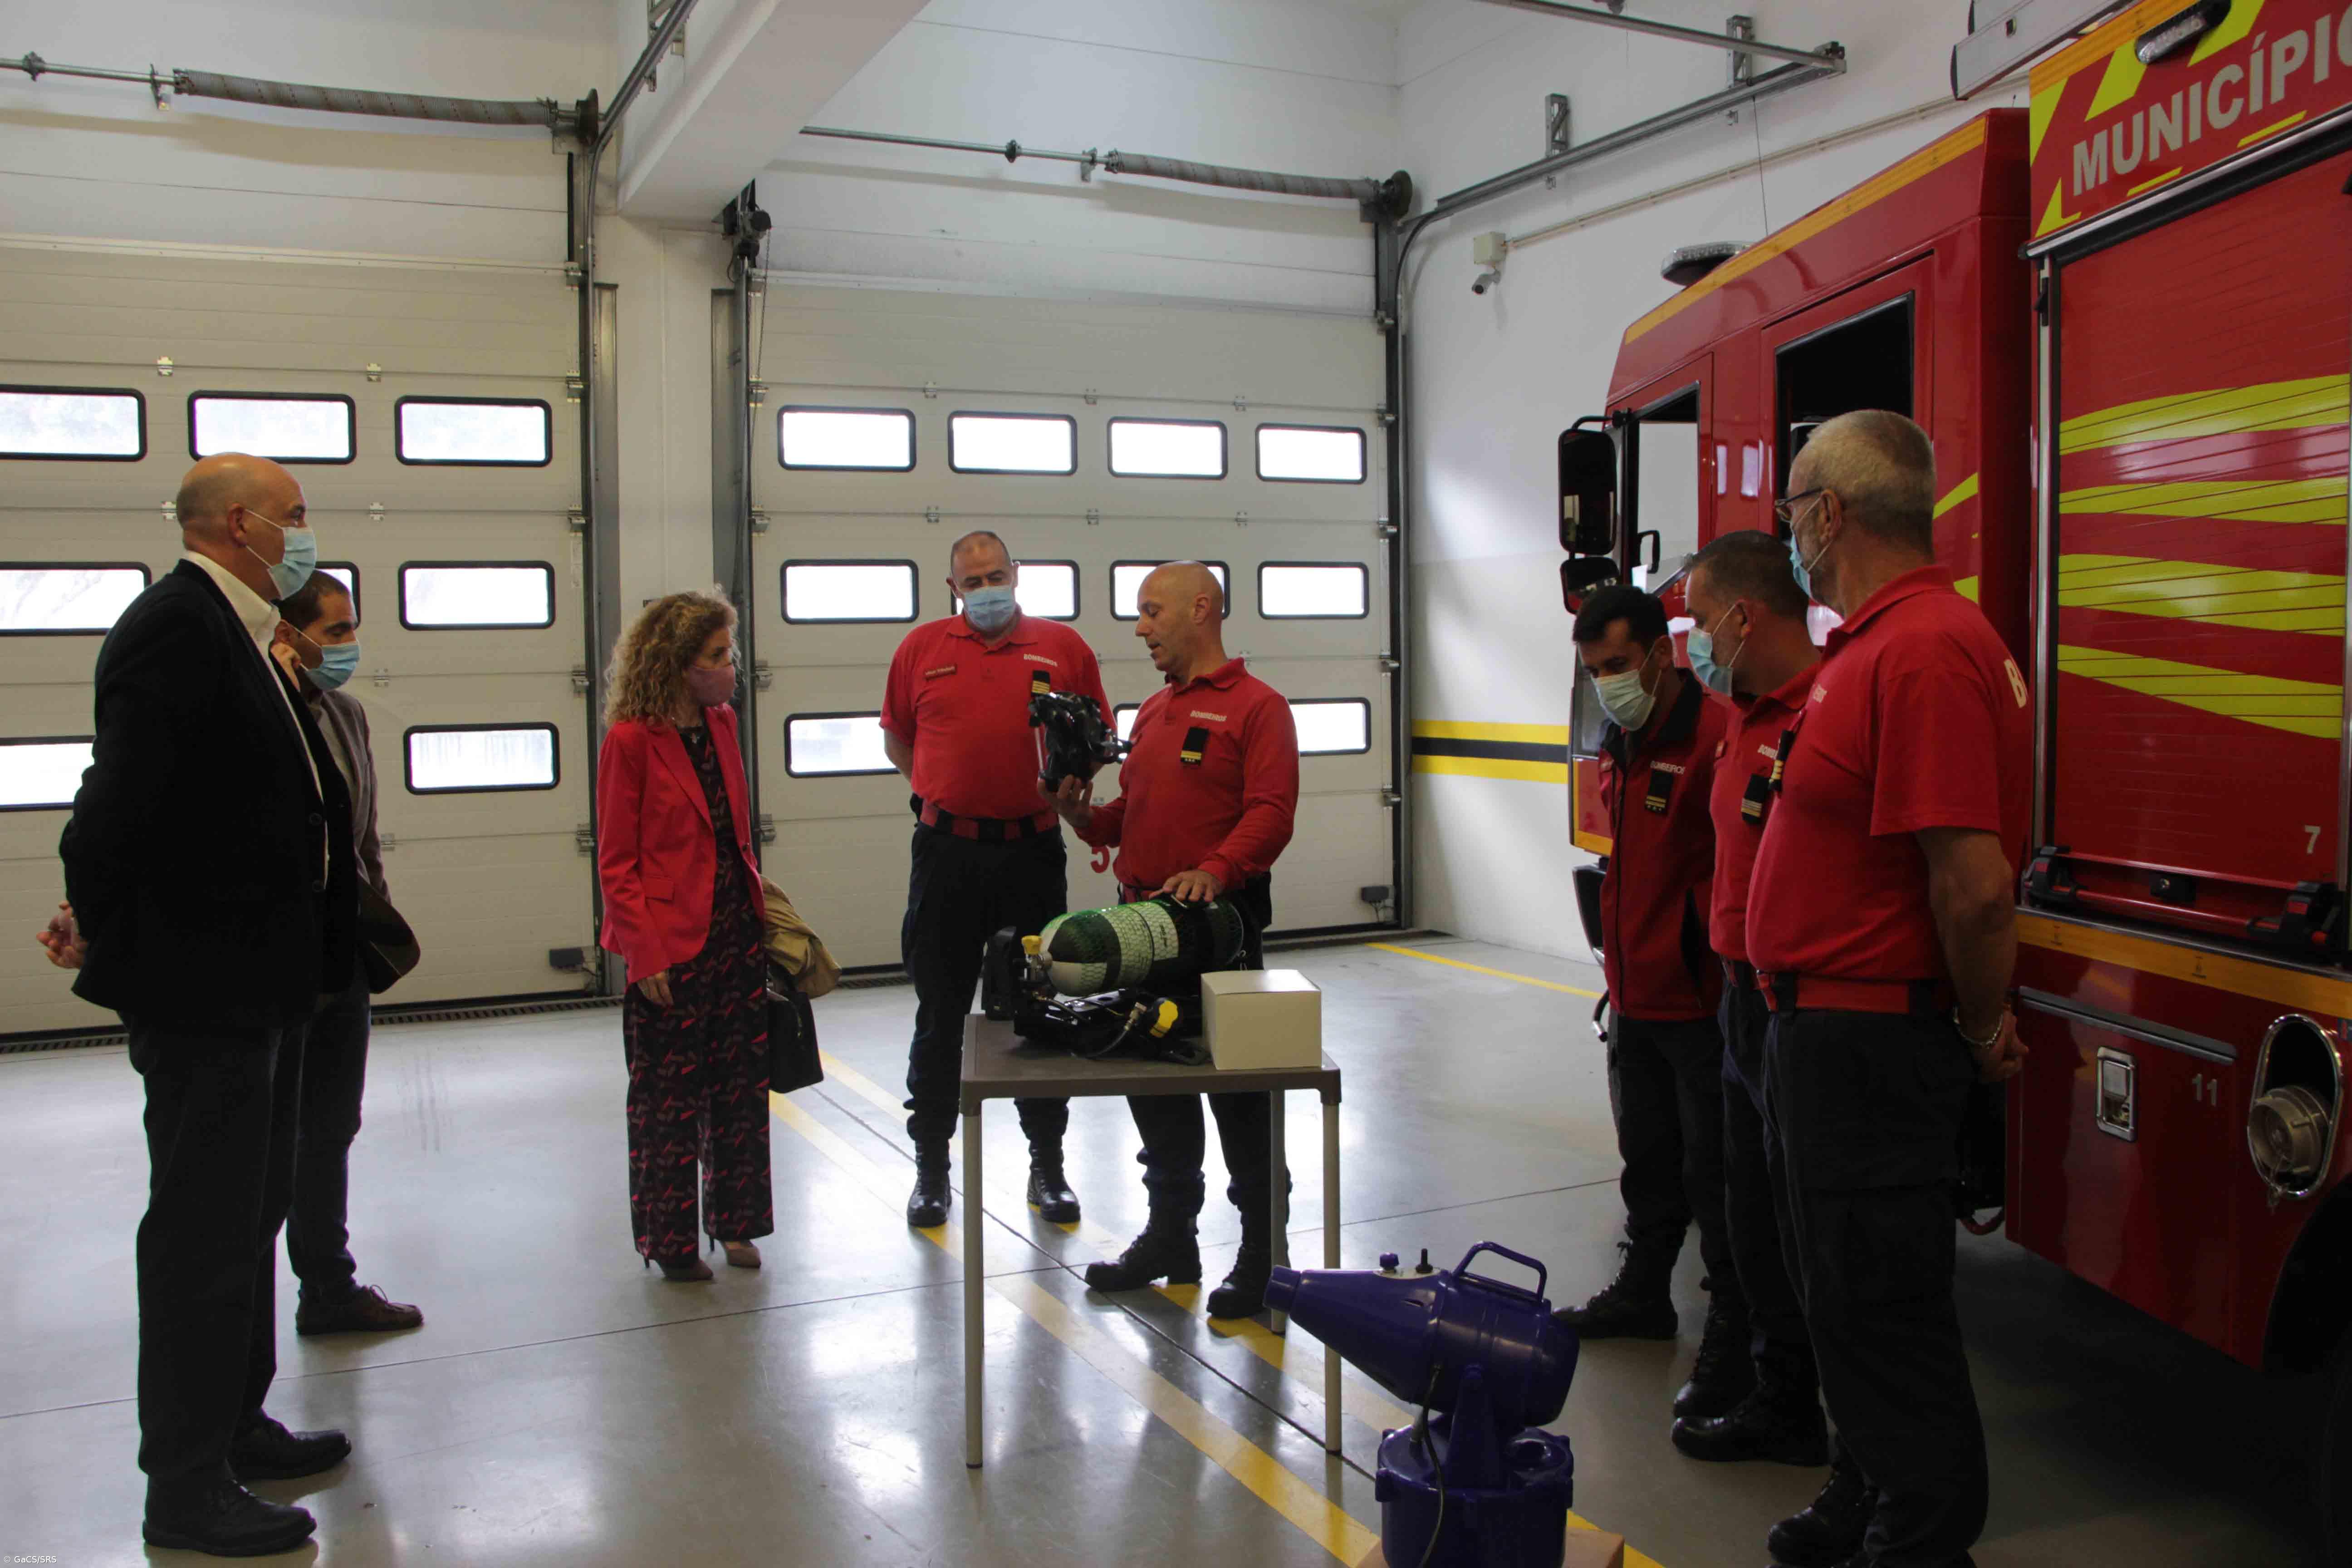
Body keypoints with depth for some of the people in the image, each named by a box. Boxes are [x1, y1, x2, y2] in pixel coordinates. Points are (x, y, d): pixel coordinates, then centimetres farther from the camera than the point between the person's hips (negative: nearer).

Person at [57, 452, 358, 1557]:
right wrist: (102, 930, -11)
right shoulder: (176, 627, -18)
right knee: (204, 1229, -1)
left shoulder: (233, 634, 13)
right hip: (201, 985, -10)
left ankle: (236, 1429, 35)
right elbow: (123, 794, -23)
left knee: (249, 1210, 20)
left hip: (258, 982, 10)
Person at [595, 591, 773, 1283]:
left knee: (741, 1086, 12)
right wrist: (645, 955, -16)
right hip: (672, 946, -6)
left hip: (737, 933, 6)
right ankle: (669, 1240, 19)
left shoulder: (721, 723, 9)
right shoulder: (631, 740, -12)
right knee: (669, 1097, 6)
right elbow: (616, 863, -11)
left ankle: (735, 1223, 25)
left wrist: (763, 912, 10)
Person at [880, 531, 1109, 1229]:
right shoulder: (922, 647, 6)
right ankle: (931, 1166, 20)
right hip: (947, 853, 0)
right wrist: (945, 792, 5)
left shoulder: (1063, 647, 4)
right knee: (940, 1014, 8)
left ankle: (1048, 1165, 21)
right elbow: (897, 738, 16)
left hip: (1033, 850, 0)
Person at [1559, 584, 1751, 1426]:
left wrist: (1732, 978, -21)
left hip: (1700, 1002, -9)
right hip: (1636, 999, 9)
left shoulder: (1715, 737, -17)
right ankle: (1643, 1293, 36)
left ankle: (1735, 1339, 7)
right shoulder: (1620, 747, 12)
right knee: (1649, 1158, 21)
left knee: (1714, 1169, -2)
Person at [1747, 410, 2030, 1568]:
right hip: (1832, 1024, 11)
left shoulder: (1922, 650, -22)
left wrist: (1980, 1026, -13)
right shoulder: (1883, 640, 13)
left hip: (1868, 1036, -11)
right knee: (1842, 1287, 21)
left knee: (1876, 1309, 0)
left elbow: (1975, 884, -27)